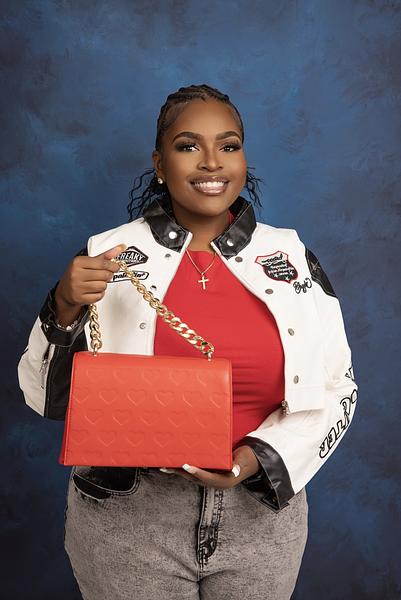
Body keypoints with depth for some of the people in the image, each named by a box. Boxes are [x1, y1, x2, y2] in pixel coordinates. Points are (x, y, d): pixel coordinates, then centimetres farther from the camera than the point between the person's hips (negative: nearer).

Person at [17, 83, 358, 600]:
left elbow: (335, 390, 2)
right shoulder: (108, 256, -6)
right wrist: (64, 309, -20)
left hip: (261, 513, 2)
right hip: (128, 519, -1)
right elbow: (47, 396, -2)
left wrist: (259, 456, -13)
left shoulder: (293, 258, -2)